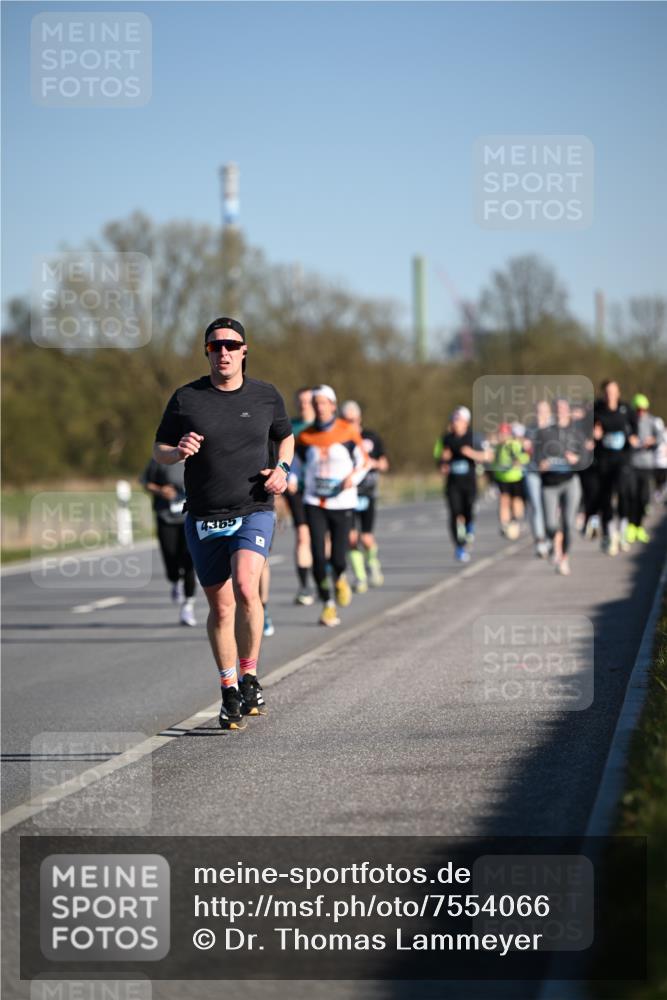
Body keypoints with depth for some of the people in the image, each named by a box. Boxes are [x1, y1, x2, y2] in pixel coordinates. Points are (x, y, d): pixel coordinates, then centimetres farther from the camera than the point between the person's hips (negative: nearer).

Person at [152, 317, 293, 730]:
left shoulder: (266, 395, 4)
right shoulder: (186, 398, 0)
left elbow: (286, 436, 21)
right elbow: (159, 451, 8)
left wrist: (283, 468, 1)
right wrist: (177, 451, -16)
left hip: (253, 512, -1)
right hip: (204, 520, 1)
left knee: (245, 589, -24)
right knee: (221, 606, 7)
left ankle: (250, 676, -6)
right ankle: (230, 692, 23)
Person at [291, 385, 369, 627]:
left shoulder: (348, 432, -2)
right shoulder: (305, 437, 3)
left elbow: (363, 461, 7)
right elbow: (295, 465, 12)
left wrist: (354, 477, -13)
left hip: (342, 504, -1)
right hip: (314, 504, 2)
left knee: (338, 558, -7)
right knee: (318, 556, -8)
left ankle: (340, 579, 31)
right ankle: (327, 605, 7)